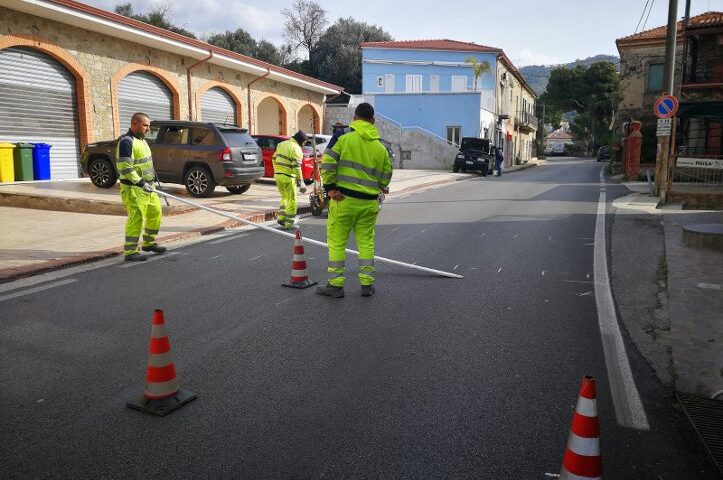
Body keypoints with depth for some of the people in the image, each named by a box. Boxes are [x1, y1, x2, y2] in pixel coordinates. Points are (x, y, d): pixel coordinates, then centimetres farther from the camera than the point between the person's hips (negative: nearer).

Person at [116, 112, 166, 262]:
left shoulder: (142, 140, 15)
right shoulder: (126, 141, -15)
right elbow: (125, 168, -22)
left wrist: (152, 180, 16)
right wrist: (141, 183, -22)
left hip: (147, 187, 10)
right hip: (133, 189, -10)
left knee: (155, 213, 15)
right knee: (136, 218, -9)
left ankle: (149, 243, 31)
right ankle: (130, 252, -1)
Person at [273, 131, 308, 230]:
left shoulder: (281, 144, 13)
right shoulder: (296, 148, -12)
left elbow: (274, 159, 18)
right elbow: (297, 166, -18)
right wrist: (300, 182, -17)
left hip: (277, 174, 7)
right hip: (288, 177, -7)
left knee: (284, 197, 25)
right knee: (291, 200, 4)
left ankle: (281, 218, 20)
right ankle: (289, 224, 5)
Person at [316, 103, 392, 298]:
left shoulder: (346, 139, -5)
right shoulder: (381, 148, 7)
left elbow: (327, 163, -13)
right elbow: (385, 177, 12)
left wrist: (329, 187, -6)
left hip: (344, 199, -4)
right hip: (369, 203, 4)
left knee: (337, 241, 6)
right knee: (366, 242, 14)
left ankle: (335, 285, 11)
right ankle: (367, 284, 17)